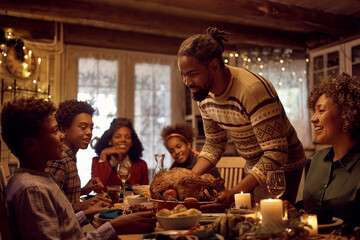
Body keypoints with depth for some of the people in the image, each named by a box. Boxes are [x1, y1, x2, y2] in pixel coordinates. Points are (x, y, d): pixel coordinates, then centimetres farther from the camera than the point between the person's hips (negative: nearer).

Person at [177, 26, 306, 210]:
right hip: (253, 167, 7)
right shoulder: (203, 95, -6)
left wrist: (235, 193, -37)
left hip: (281, 167, -7)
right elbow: (214, 144, 5)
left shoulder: (253, 89, -31)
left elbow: (276, 153, -31)